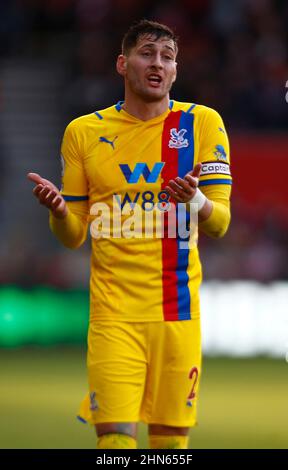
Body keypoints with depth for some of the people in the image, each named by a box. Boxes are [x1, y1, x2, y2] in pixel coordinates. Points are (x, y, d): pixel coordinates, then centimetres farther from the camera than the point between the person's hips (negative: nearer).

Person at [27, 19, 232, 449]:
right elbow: (73, 236, 10)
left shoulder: (203, 123, 4)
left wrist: (196, 201, -23)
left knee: (171, 437, 2)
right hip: (113, 312, 0)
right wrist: (58, 210, -12)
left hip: (178, 311, 1)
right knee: (115, 436, -13)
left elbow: (220, 224, -1)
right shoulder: (84, 131, 6)